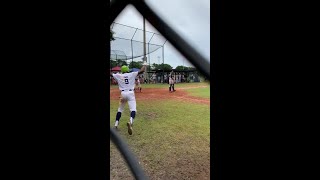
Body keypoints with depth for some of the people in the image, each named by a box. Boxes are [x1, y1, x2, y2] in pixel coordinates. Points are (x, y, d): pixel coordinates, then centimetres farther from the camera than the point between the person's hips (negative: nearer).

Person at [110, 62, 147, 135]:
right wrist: (144, 64, 18)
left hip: (123, 93, 3)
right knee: (133, 109, -9)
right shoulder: (132, 74, 5)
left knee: (120, 109, 19)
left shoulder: (118, 75, 9)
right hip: (130, 93, -2)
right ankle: (130, 122, -36)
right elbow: (142, 71, 2)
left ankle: (116, 125, 19)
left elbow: (111, 74, 16)